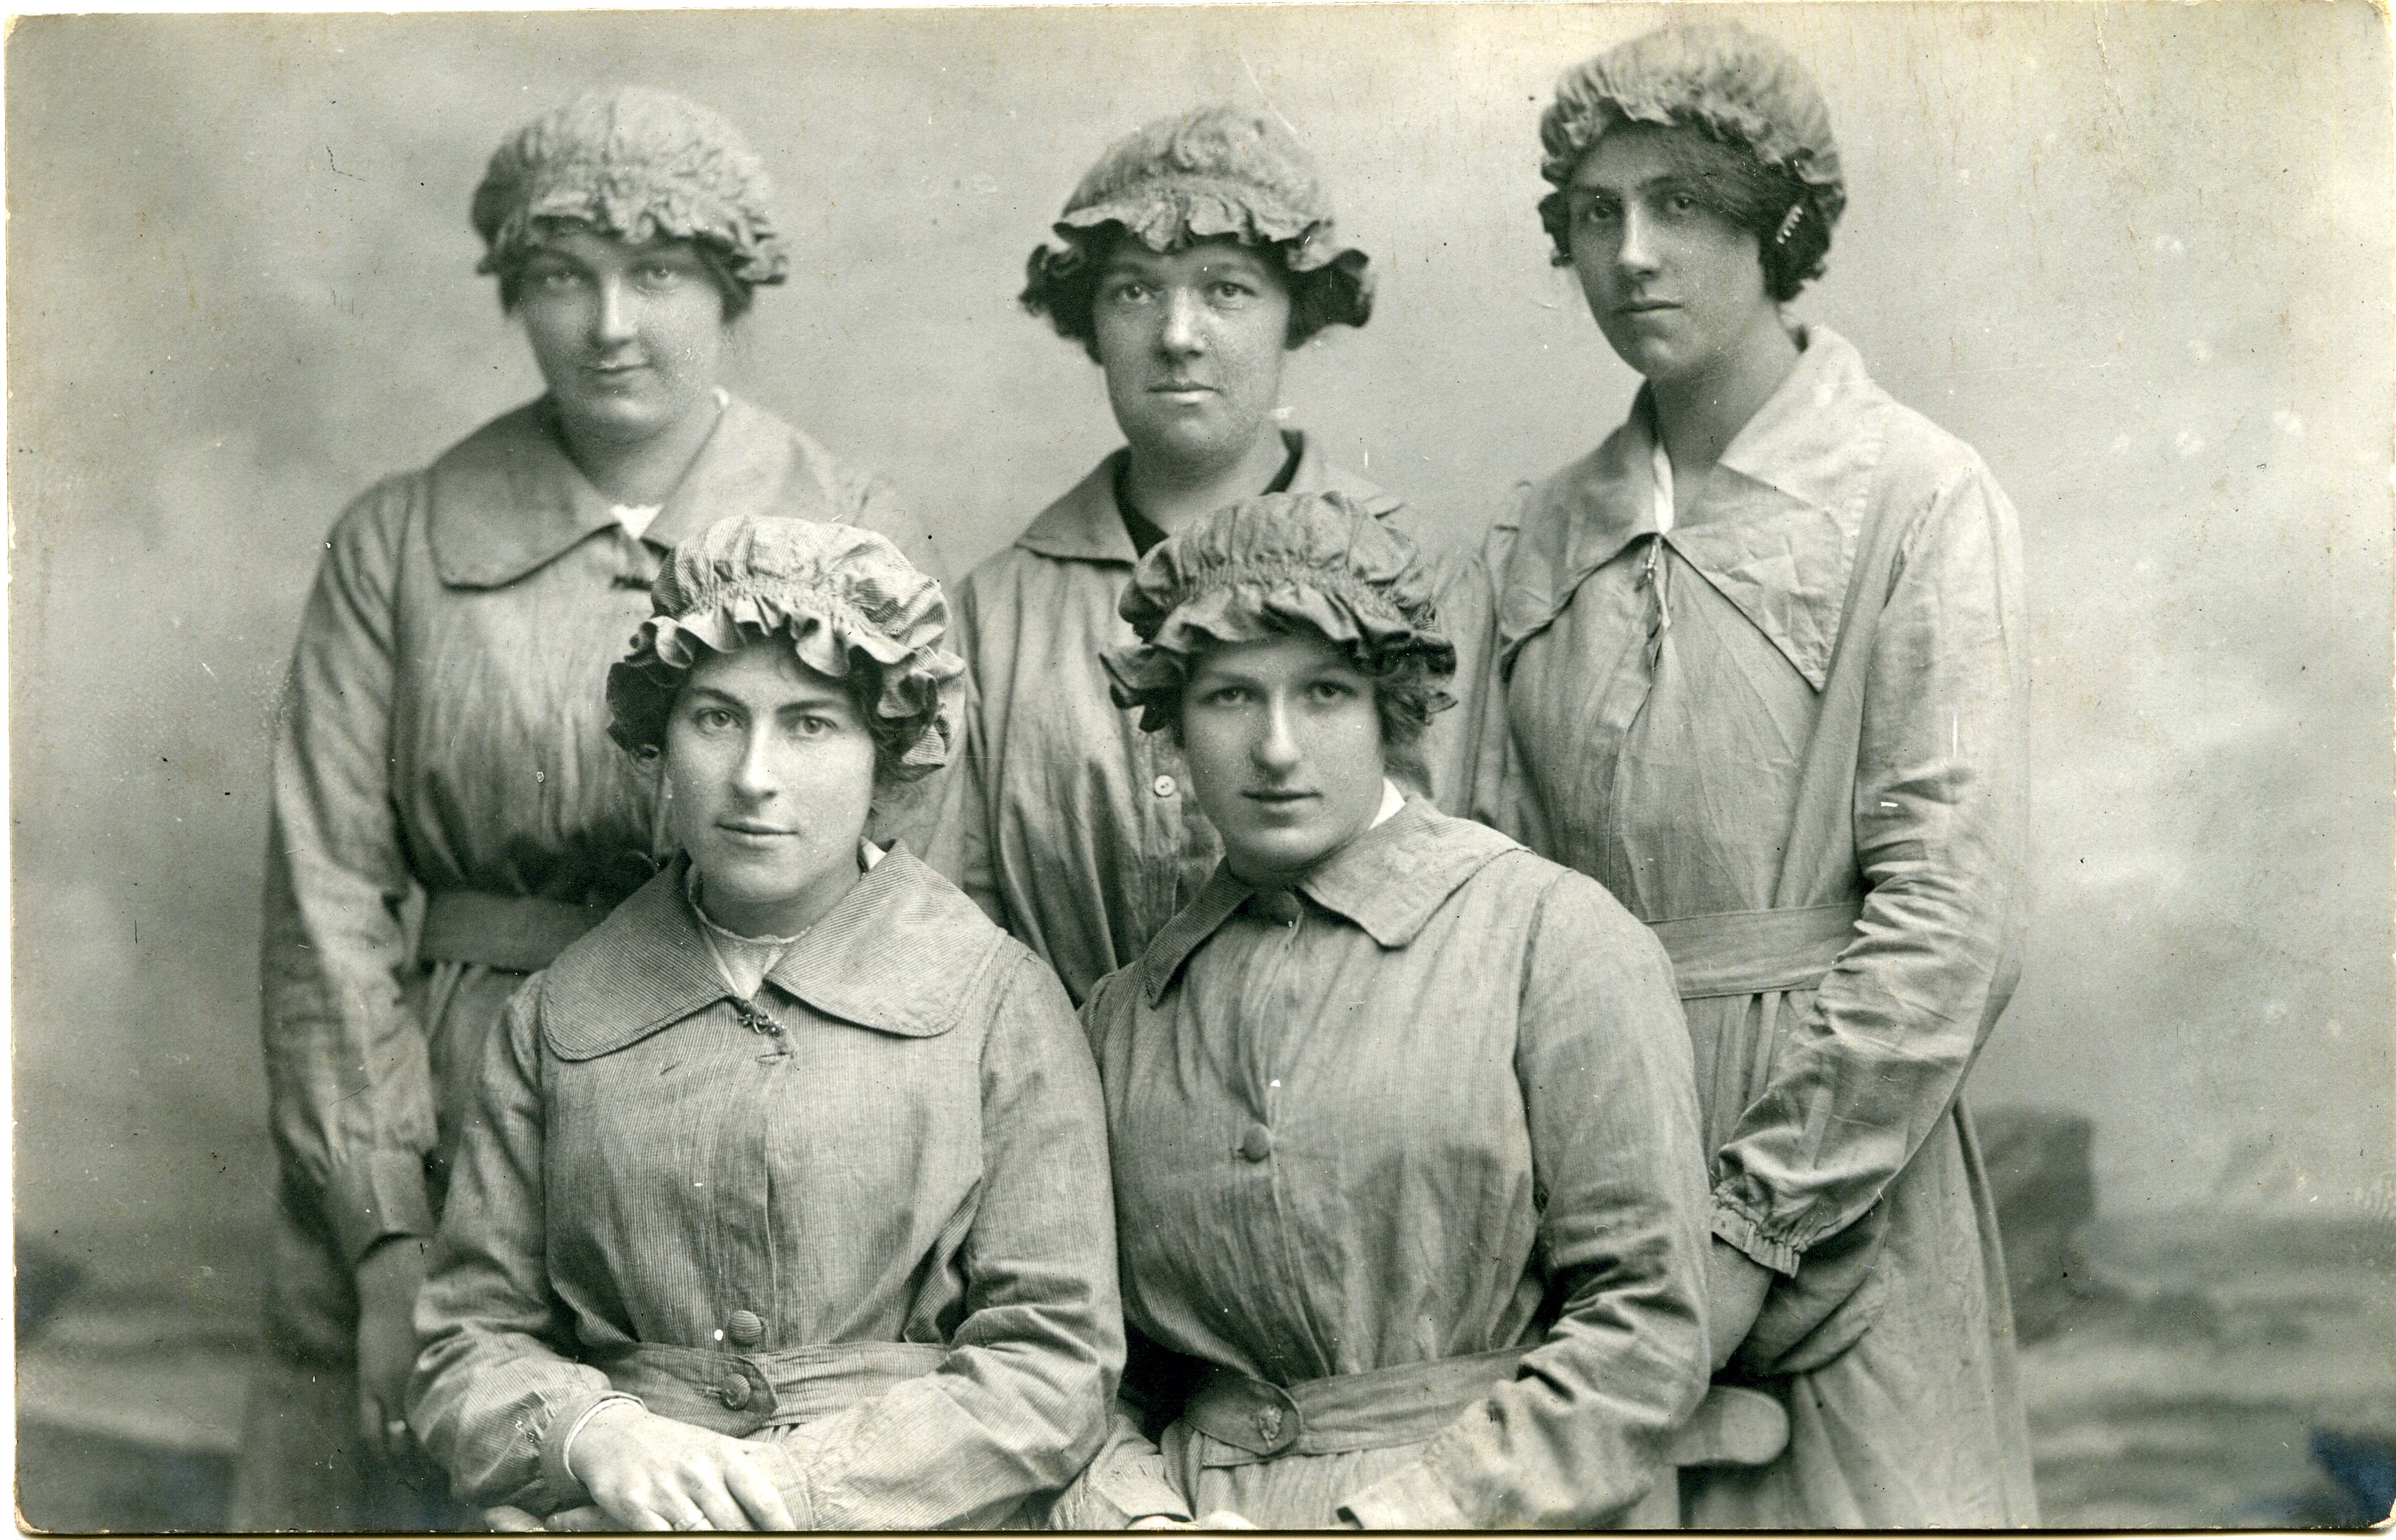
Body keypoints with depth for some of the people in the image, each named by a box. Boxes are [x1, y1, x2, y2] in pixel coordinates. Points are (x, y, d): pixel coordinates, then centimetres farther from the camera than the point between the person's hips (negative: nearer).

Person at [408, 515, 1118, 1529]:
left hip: (903, 1520, -1)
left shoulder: (997, 1000, 4)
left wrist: (804, 1482, -11)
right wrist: (595, 1438, -9)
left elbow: (1055, 1365, 0)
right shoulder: (560, 1015, 11)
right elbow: (471, 1340, 12)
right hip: (607, 1520, 2)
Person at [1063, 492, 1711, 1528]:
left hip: (1466, 1515, -2)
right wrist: (1140, 1511, -5)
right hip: (1201, 1508, 3)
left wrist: (1387, 1519, -9)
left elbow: (1645, 1328, -5)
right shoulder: (1126, 1012, 11)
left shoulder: (1556, 937, -1)